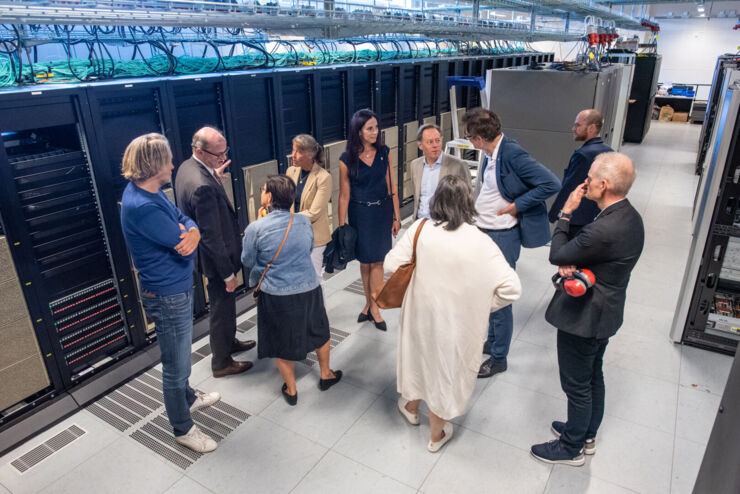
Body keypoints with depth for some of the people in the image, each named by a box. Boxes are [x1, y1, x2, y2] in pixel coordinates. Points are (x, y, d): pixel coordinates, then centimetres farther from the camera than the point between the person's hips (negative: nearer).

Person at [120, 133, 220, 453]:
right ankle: (182, 428, 28)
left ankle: (187, 398, 52)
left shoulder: (150, 193, 2)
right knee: (175, 365, 9)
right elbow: (182, 243, -26)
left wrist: (191, 233, -21)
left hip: (177, 289, 10)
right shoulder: (142, 206, -29)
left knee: (180, 356, 29)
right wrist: (187, 234, -3)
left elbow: (187, 221, 2)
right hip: (168, 296, -10)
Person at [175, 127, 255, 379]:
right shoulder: (203, 186, -33)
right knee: (222, 308, 9)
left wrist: (215, 177, 6)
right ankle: (221, 363, 29)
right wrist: (228, 273, -20)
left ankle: (229, 341, 49)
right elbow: (212, 236, -28)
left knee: (224, 304, 27)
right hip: (216, 257, -10)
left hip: (210, 254, 10)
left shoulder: (187, 167, -1)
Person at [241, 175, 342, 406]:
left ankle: (291, 389, 33)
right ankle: (326, 375, 44)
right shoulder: (304, 221, -7)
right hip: (309, 289, 3)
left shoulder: (255, 228, -18)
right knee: (319, 331, 25)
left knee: (283, 342, 18)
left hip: (276, 296, -2)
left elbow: (247, 262, -3)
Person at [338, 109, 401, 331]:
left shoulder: (384, 153, -1)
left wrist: (396, 217, 2)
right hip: (359, 214, -1)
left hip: (382, 212, 1)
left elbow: (391, 187, 3)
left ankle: (373, 307, 17)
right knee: (364, 262, 10)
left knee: (376, 261, 5)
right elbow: (344, 196, -4)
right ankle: (370, 304, 28)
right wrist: (342, 227, -3)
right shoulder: (347, 160, -8)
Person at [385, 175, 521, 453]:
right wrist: (481, 306, -6)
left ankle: (411, 406, 56)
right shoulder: (480, 242, -22)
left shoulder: (420, 229, -17)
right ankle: (437, 433, 43)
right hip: (458, 322, -2)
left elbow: (391, 265, -13)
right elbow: (511, 288, -21)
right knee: (445, 367, 20)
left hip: (421, 312, 2)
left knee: (420, 355, 28)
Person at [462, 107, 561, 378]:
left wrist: (517, 206, -20)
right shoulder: (490, 153, 3)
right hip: (484, 232, 9)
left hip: (503, 237, -9)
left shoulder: (512, 154, -23)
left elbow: (551, 183, -25)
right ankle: (491, 342, 41)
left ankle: (498, 358, 22)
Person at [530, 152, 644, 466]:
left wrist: (566, 213, -12)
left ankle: (572, 449, 30)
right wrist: (570, 262, -14)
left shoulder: (604, 230, -34)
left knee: (577, 385, 9)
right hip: (605, 312, 10)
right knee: (593, 376, 25)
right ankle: (586, 435, 45)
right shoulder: (629, 216, -2)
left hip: (584, 318, -10)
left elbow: (556, 255, -20)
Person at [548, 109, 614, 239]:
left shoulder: (582, 155, -22)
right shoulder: (609, 152, 4)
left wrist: (552, 215, -9)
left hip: (577, 221, -8)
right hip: (599, 219, 8)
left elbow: (568, 189, -19)